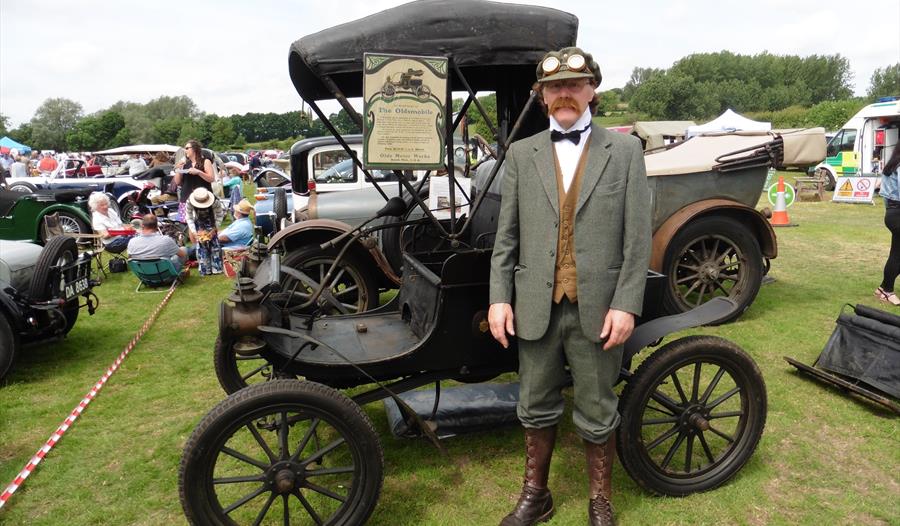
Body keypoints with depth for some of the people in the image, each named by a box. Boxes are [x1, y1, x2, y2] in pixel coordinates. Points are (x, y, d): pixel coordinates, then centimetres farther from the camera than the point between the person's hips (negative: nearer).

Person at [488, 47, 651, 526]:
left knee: (597, 414, 12)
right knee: (536, 408, 16)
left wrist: (626, 305, -9)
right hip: (535, 305, 2)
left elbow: (638, 236, -3)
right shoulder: (521, 153, 6)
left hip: (598, 307, -1)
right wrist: (499, 297, -1)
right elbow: (507, 234, 5)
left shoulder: (625, 150, 1)